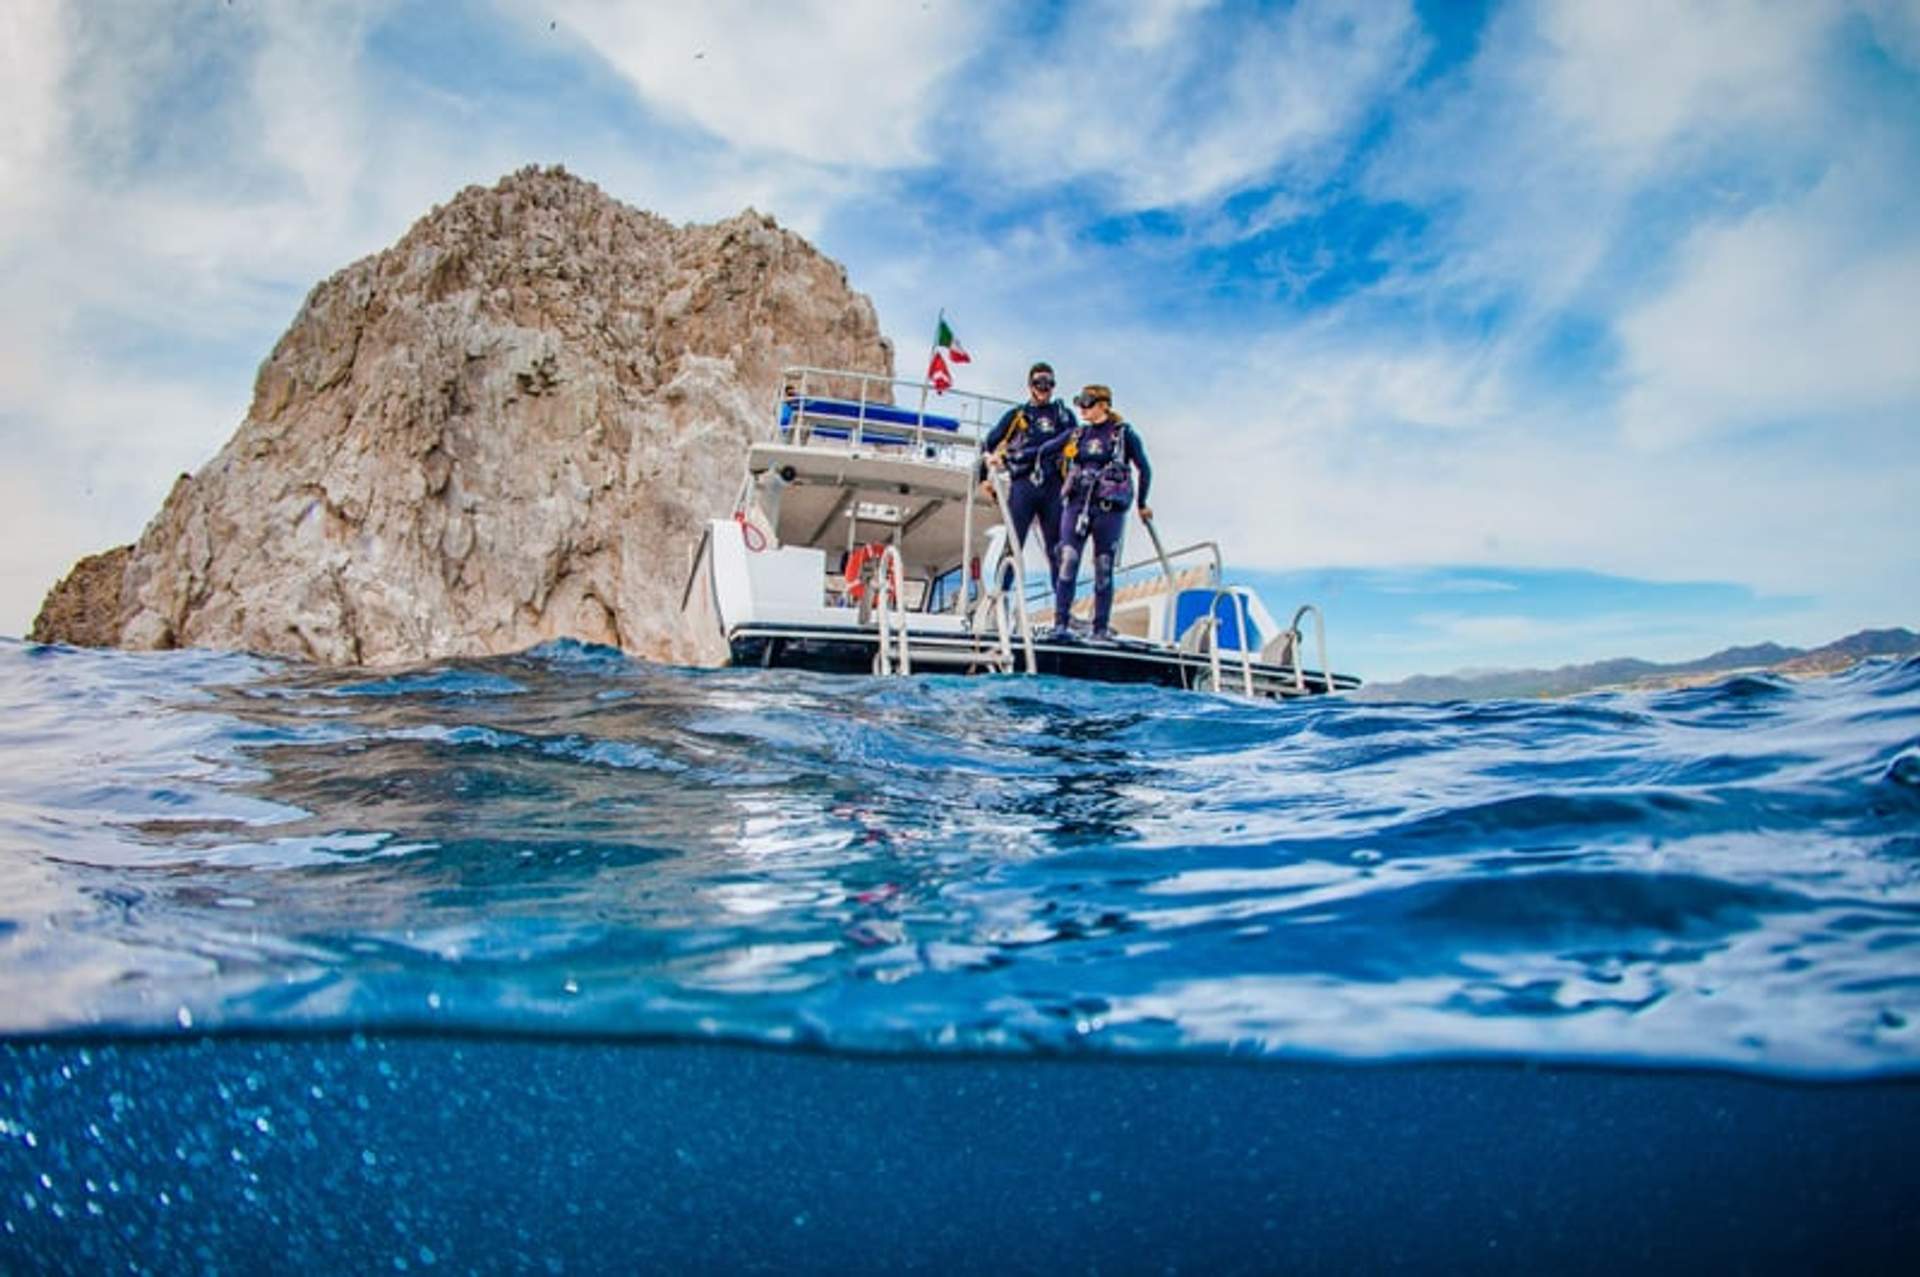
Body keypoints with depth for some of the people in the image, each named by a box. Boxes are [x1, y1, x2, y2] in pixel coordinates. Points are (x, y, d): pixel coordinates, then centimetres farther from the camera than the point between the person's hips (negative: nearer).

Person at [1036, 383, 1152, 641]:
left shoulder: (1124, 433, 4)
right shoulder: (1077, 434, 14)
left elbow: (1144, 469, 10)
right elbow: (1043, 452, 14)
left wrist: (1142, 504, 14)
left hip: (1109, 507, -3)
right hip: (1076, 504, 3)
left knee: (1103, 569, 1)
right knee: (1068, 562, -9)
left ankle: (1102, 629, 7)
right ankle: (1060, 625, -9)